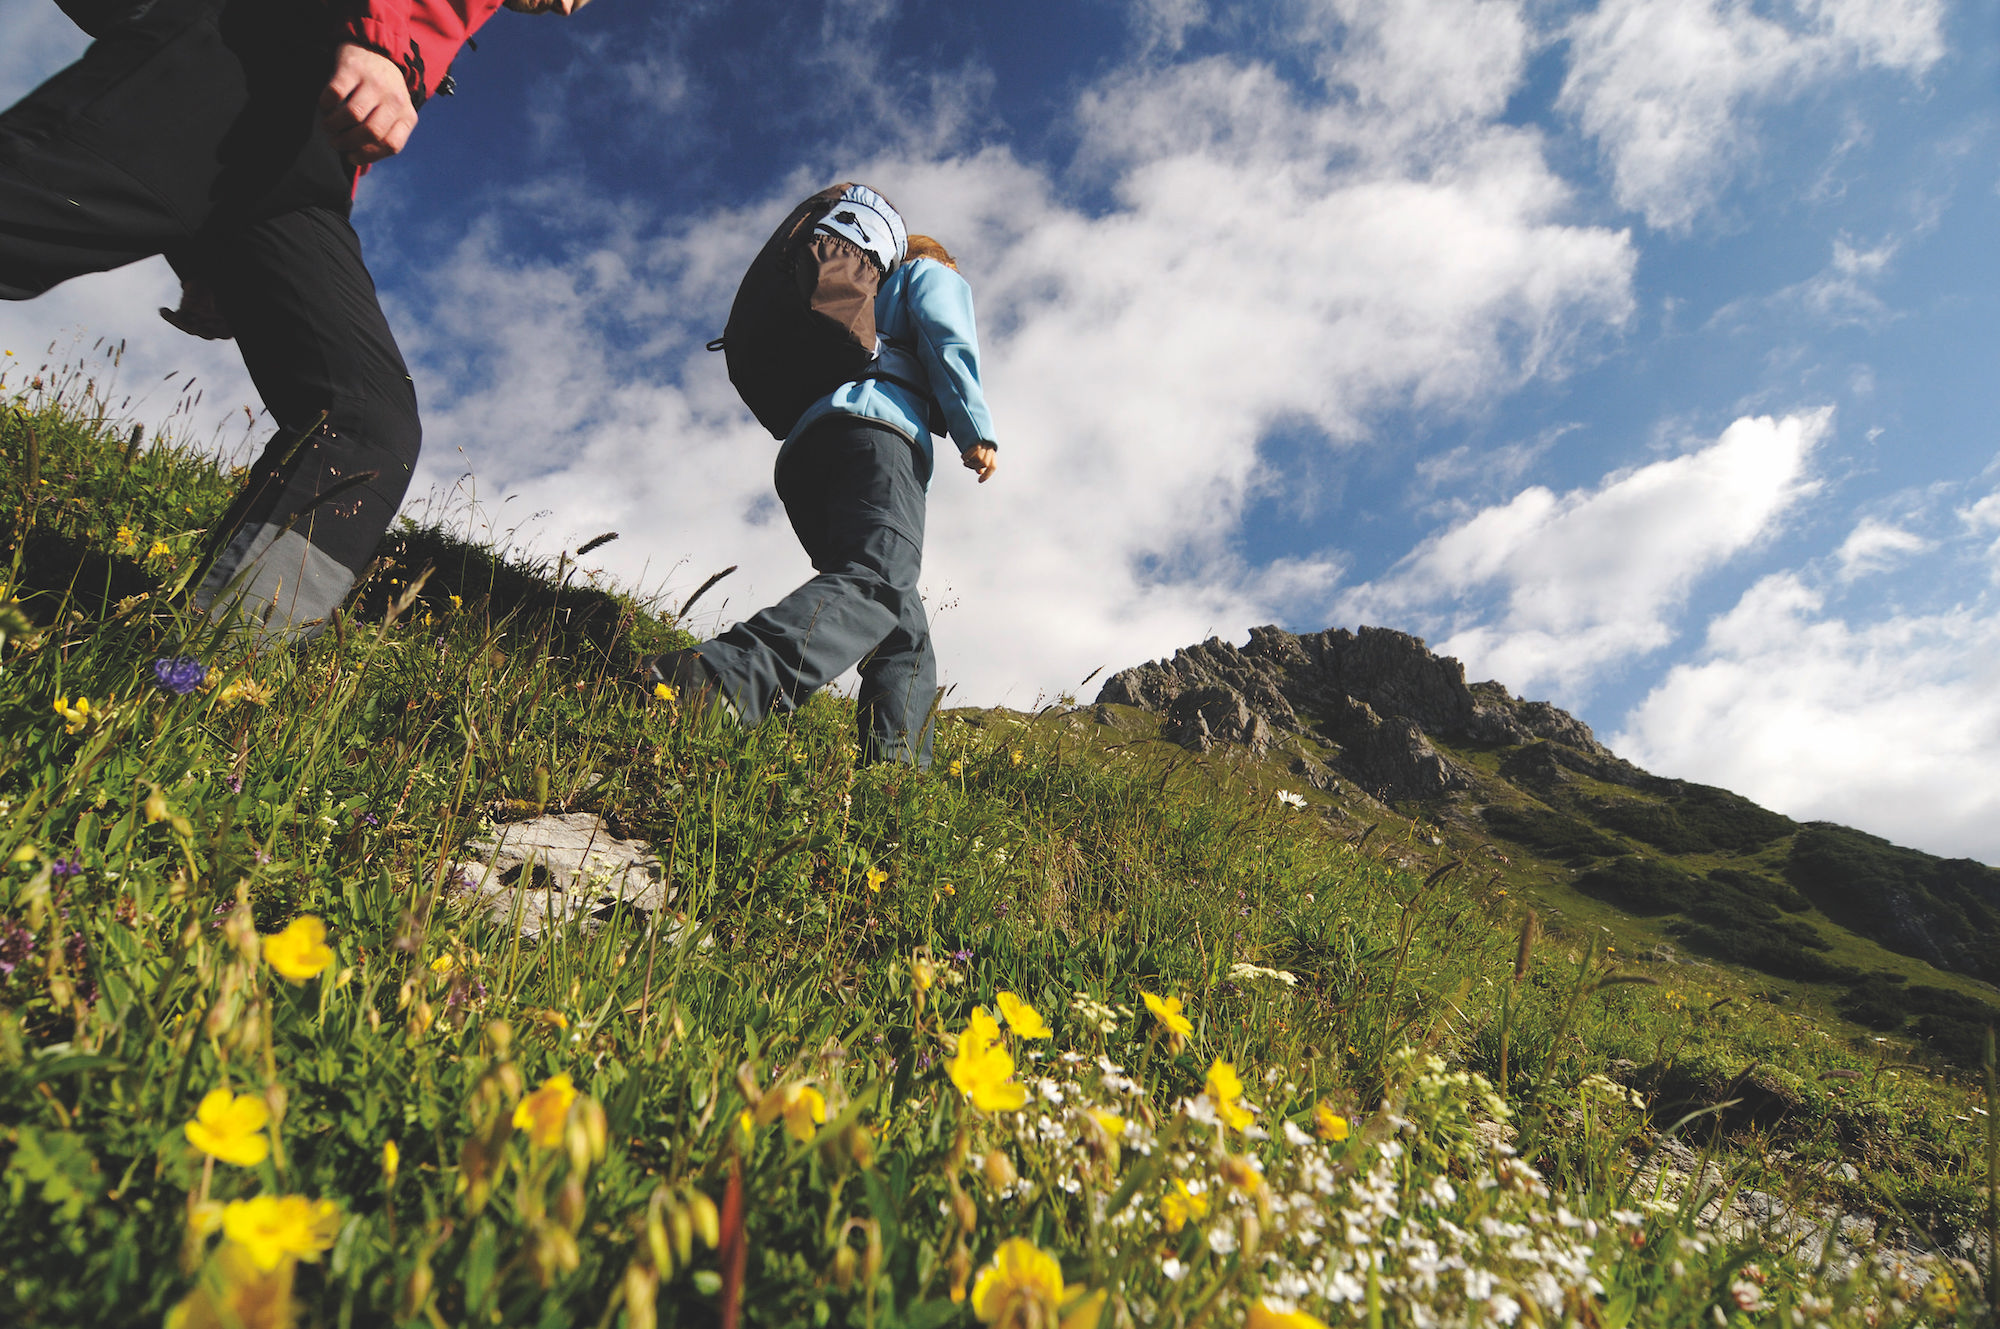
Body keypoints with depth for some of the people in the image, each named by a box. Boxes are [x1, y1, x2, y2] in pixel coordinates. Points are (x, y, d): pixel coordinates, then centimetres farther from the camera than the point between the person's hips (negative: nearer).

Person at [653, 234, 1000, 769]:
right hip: (876, 424, -7)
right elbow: (946, 338, 5)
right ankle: (717, 677, -55)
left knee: (903, 631, 2)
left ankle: (895, 765, -20)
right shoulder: (934, 273, 28)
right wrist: (977, 431, -2)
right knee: (878, 584, -31)